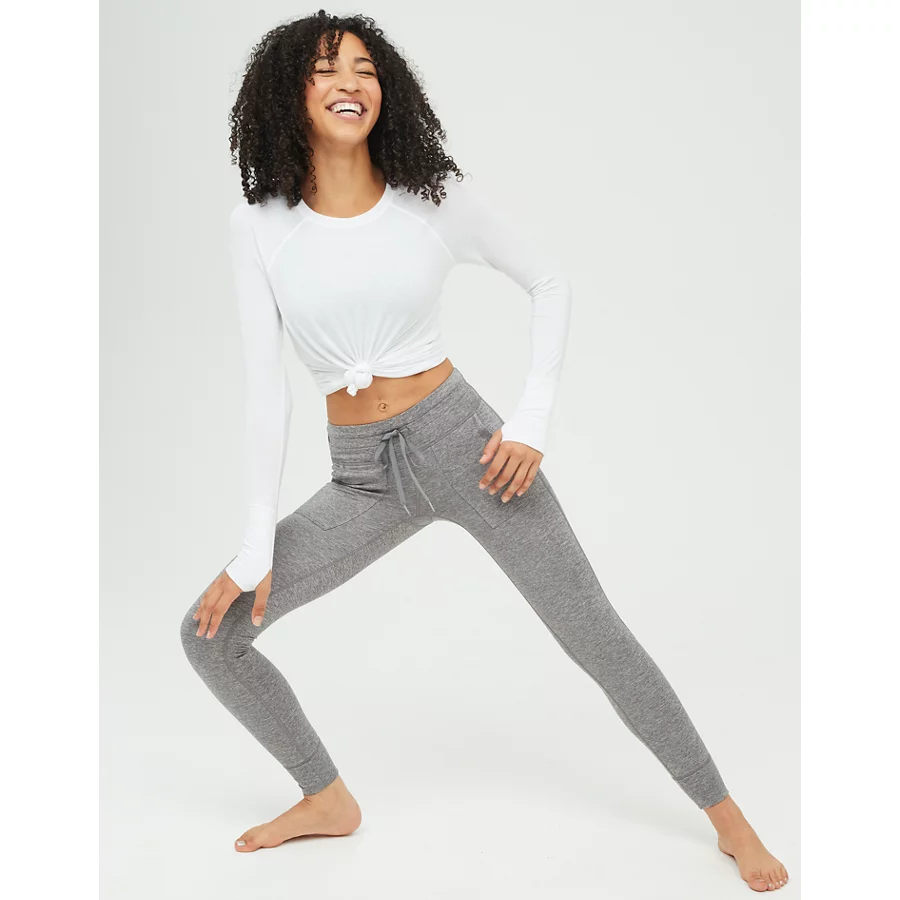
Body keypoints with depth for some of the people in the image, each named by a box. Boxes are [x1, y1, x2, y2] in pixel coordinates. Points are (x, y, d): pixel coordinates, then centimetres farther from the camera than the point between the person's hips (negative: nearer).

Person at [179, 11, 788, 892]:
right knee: (208, 632, -3)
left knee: (596, 636, 1)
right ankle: (329, 800, 18)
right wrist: (257, 546, -3)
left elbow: (551, 283, 5)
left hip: (461, 440, -2)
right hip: (362, 477, 3)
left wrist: (534, 421, -6)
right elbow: (264, 388, -2)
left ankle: (725, 813, 23)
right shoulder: (258, 224, -4)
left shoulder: (436, 196, -7)